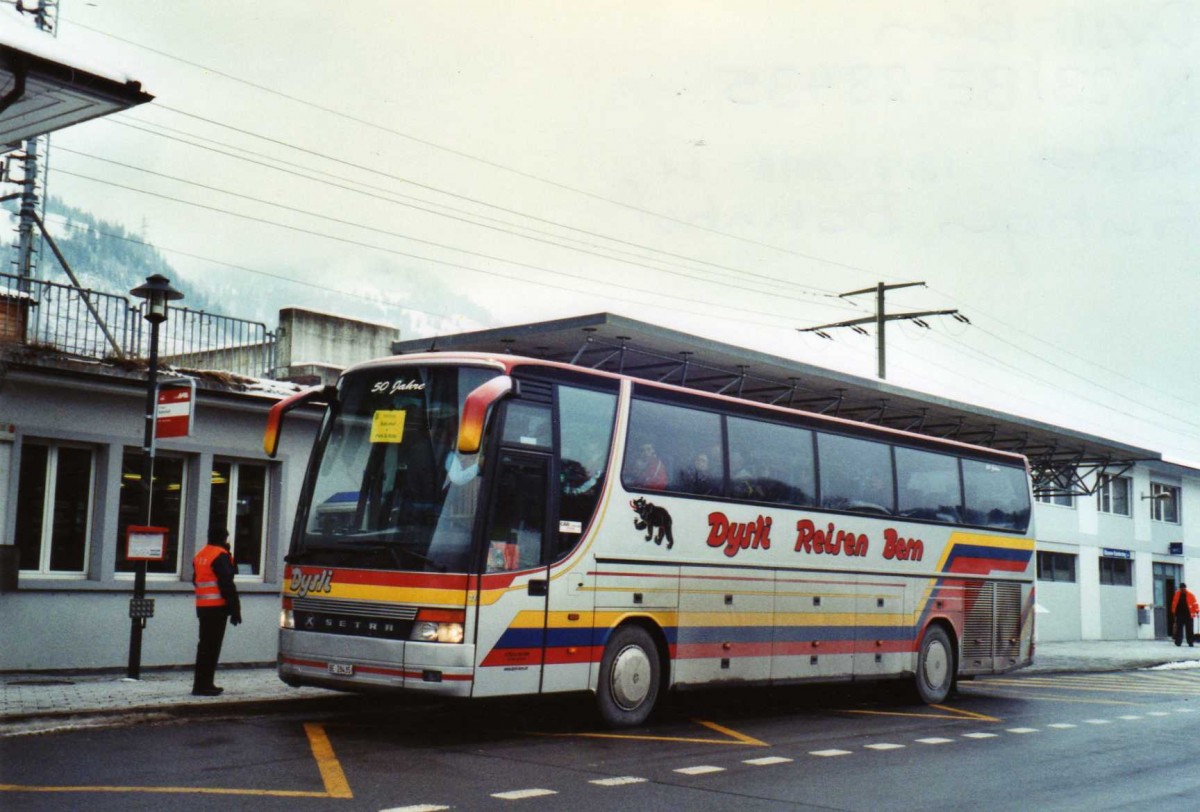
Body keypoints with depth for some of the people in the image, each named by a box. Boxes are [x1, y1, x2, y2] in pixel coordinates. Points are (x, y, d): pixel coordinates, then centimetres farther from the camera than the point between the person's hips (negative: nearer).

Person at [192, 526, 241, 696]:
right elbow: (227, 584, -16)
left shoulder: (199, 555, 15)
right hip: (217, 607, -9)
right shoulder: (221, 556, -11)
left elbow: (195, 580, 23)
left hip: (202, 606, 9)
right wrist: (235, 609, -14)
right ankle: (203, 685, -6)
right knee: (212, 646, -5)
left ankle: (201, 684, 20)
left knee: (205, 645, 15)